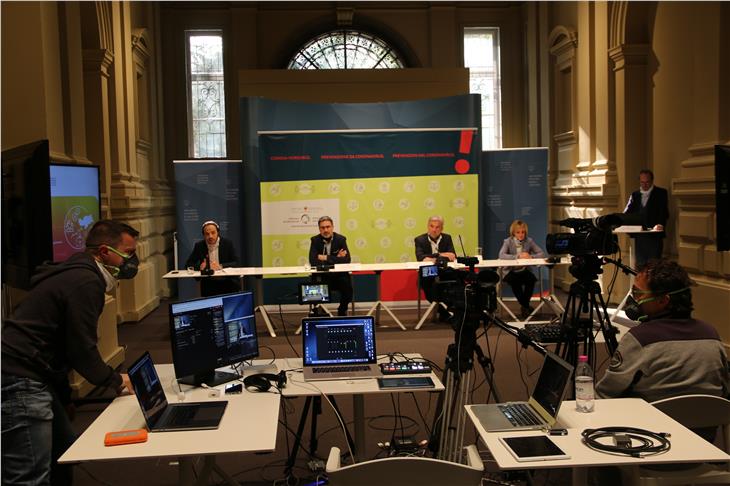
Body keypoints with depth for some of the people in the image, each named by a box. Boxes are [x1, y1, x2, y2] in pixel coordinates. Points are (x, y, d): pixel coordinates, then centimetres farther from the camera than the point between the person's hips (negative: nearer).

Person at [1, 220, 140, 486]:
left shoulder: (75, 275, 19)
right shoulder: (86, 283, -14)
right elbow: (82, 351, -15)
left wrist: (64, 397, 27)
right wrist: (117, 381, 2)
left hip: (28, 378, 11)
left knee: (66, 451, 17)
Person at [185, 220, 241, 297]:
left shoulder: (228, 243, 2)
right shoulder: (199, 245, 6)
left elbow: (236, 263, -3)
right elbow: (188, 264, 6)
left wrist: (221, 266, -19)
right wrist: (199, 267, -15)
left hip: (228, 282, 0)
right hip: (208, 284, 0)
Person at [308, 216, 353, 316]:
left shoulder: (341, 239, -1)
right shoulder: (315, 240, -1)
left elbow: (347, 259, -12)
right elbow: (313, 261, -14)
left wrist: (326, 258, -17)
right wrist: (336, 259, -16)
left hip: (339, 275, 1)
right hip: (322, 276, 0)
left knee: (347, 285, -26)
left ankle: (342, 310, 3)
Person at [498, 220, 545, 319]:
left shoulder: (529, 241, 3)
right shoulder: (508, 242, -4)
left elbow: (542, 254, -3)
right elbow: (501, 255, -20)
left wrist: (530, 256, -23)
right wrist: (518, 256, -28)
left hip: (524, 271, 2)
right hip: (511, 272, -2)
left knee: (531, 279, -30)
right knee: (514, 281, -34)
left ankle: (524, 306, -9)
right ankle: (526, 306, -14)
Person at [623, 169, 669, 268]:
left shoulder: (661, 193, 3)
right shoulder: (635, 195, 15)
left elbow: (664, 212, -7)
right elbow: (627, 213, 7)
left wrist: (660, 225, -27)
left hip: (654, 236, -4)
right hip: (639, 236, 4)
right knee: (639, 265, 6)